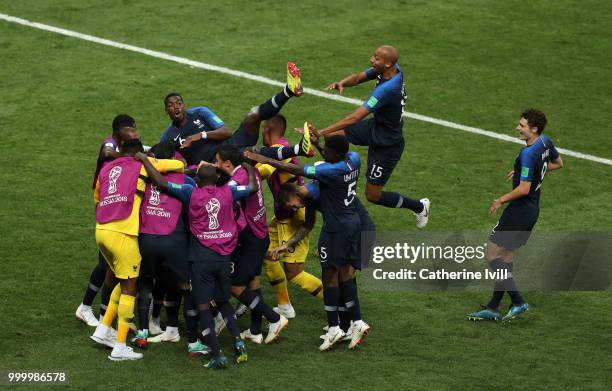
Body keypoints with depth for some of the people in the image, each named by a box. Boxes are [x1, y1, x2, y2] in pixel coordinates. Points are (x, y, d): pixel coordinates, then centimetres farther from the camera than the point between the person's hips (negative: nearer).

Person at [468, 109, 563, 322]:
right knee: (505, 258, 14)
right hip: (532, 210, 9)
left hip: (519, 209, -9)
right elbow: (558, 163, 23)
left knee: (491, 255, -2)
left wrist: (501, 200, -13)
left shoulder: (528, 154, -25)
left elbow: (524, 189, -28)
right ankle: (493, 308, 17)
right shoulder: (546, 143, 3)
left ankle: (517, 302, -7)